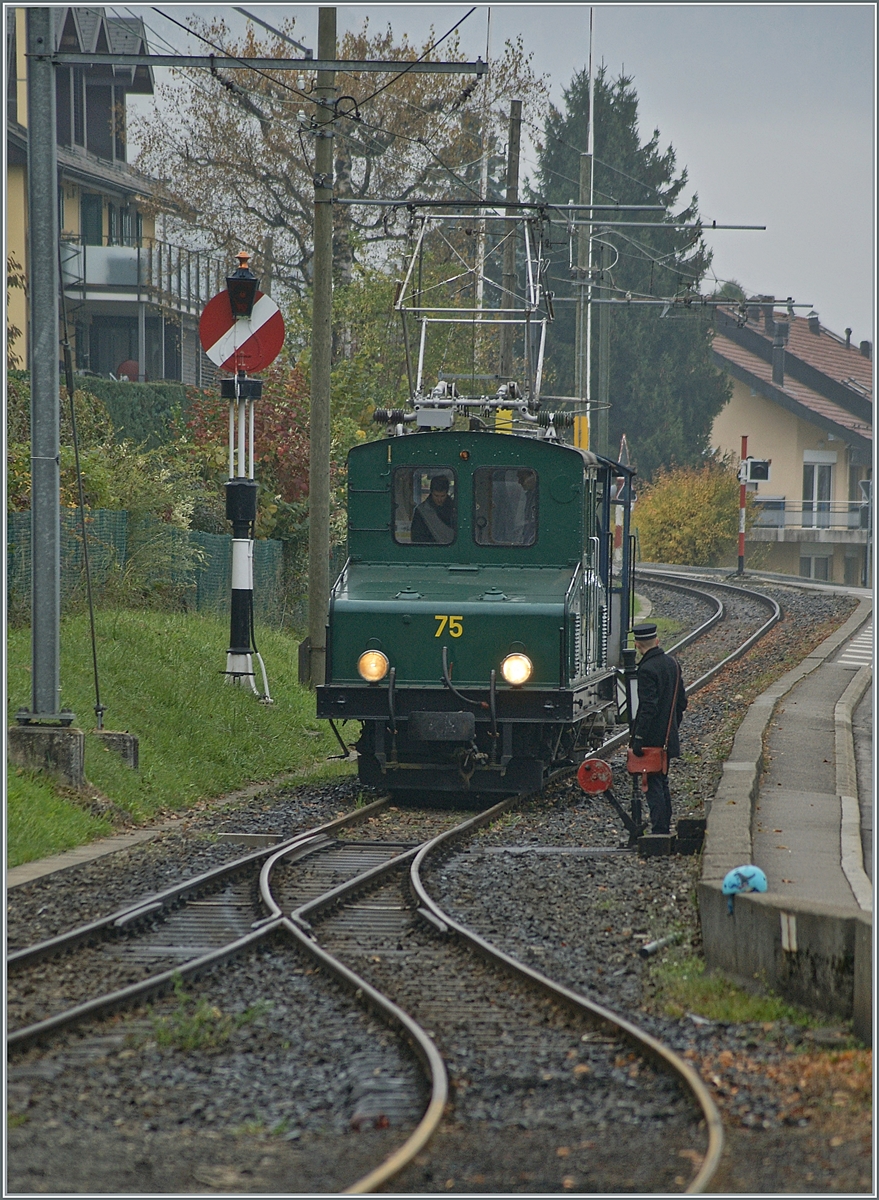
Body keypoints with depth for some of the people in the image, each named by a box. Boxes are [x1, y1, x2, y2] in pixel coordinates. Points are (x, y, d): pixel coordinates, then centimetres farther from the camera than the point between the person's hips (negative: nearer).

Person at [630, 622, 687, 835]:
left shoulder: (647, 669, -18)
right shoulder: (672, 663, 7)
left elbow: (648, 708, -22)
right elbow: (682, 701, 14)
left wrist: (638, 740, -20)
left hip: (652, 738, -8)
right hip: (668, 738, 8)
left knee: (653, 785, -4)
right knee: (662, 782, 18)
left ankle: (659, 830, -4)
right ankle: (665, 828, 23)